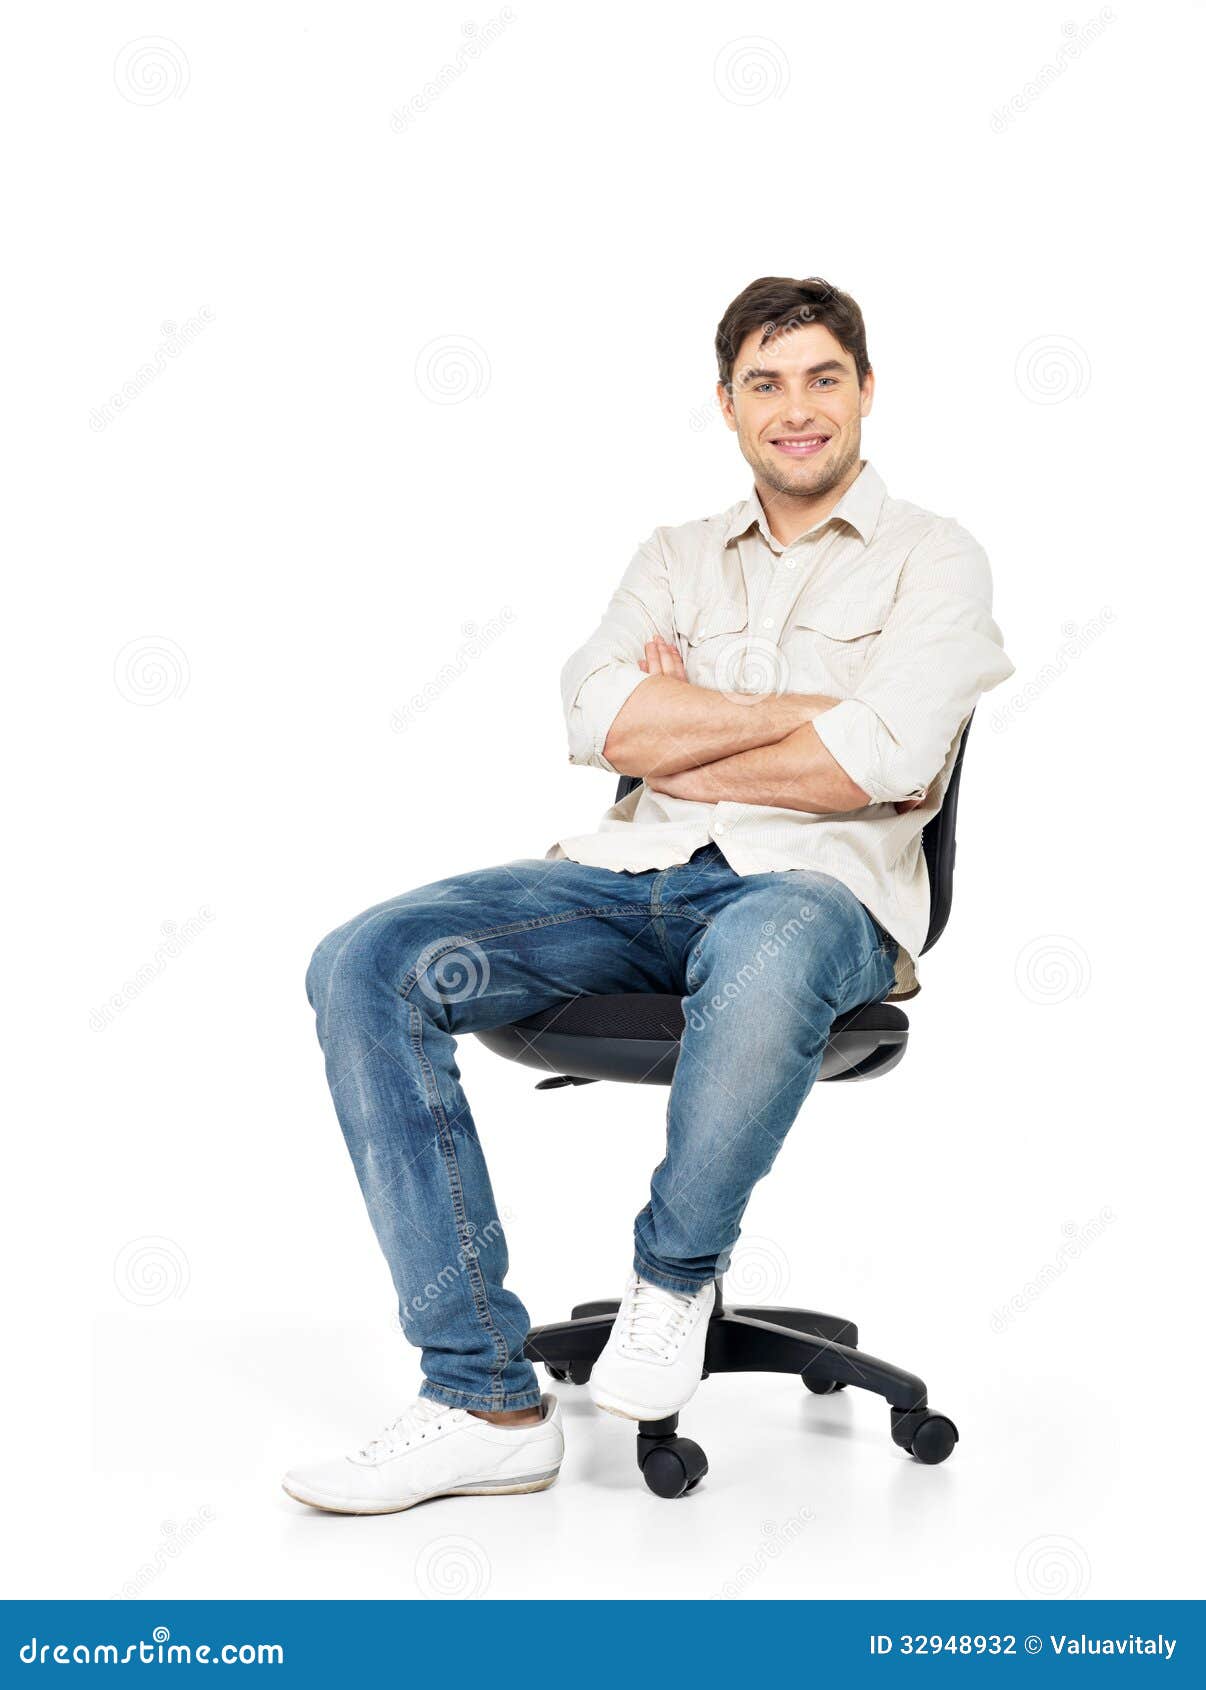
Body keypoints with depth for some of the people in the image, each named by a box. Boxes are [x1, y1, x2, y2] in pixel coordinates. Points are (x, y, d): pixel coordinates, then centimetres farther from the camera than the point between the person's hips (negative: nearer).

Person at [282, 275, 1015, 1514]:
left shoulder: (933, 561, 9)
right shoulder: (675, 559, 23)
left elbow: (880, 764, -9)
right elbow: (598, 717, 3)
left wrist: (676, 730, 1)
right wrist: (811, 709, -3)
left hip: (815, 887, -4)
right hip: (633, 877, 5)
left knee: (762, 958, -44)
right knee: (364, 966, -20)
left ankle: (677, 1272, -11)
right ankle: (488, 1402, -19)